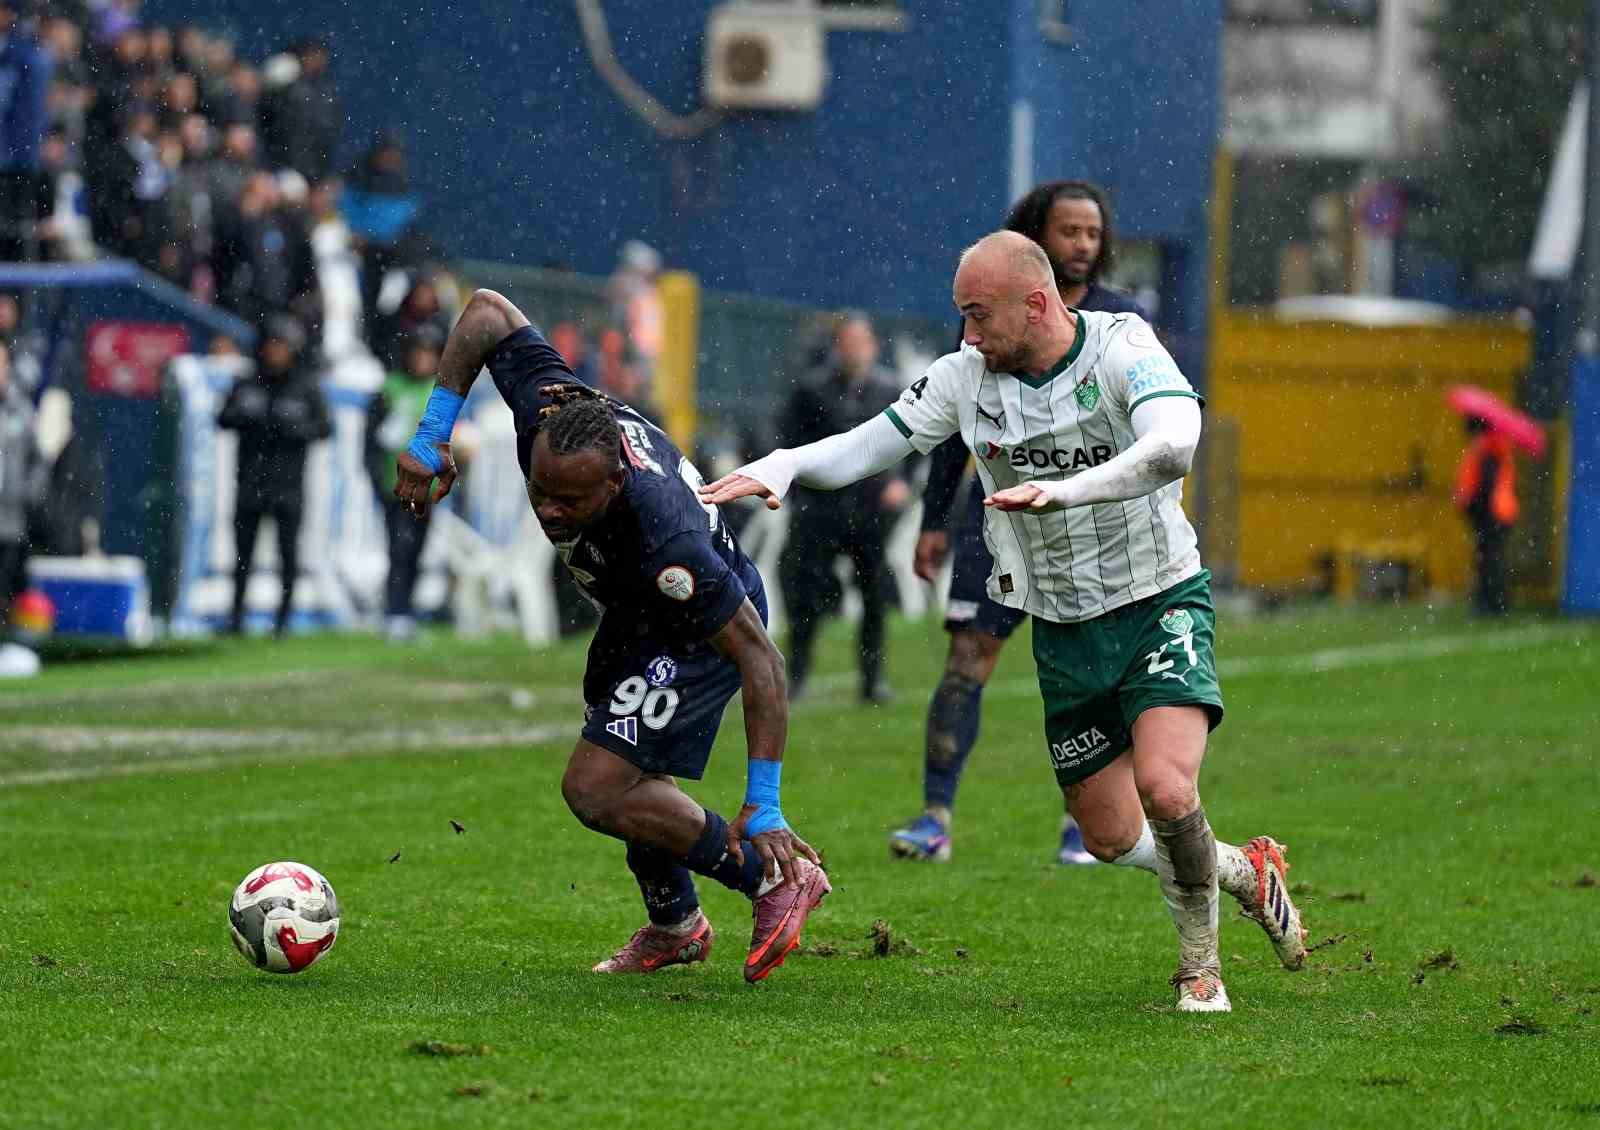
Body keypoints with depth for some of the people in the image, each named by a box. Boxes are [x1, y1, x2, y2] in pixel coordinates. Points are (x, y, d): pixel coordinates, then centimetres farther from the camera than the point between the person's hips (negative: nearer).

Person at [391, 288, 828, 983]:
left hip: (703, 633, -8)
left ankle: (775, 879, 0)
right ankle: (675, 927, 49)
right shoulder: (548, 408, -31)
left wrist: (763, 809, -37)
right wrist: (431, 435, -17)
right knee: (627, 771, 24)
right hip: (635, 615, 8)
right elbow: (486, 311, -14)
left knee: (595, 789, -15)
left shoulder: (665, 543, -45)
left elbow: (760, 659, -37)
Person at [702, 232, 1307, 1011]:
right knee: (1110, 838, 8)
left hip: (1158, 602, -5)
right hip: (1062, 627, 5)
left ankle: (1201, 967, -3)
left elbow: (1173, 444, -37)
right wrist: (781, 466, -16)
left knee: (1165, 787, -26)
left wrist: (1063, 489, -49)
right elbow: (864, 449, 3)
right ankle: (1243, 873, 38)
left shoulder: (1123, 348, -19)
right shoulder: (968, 377, -4)